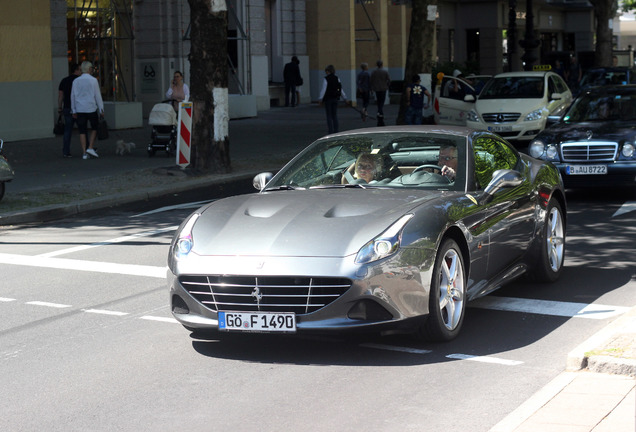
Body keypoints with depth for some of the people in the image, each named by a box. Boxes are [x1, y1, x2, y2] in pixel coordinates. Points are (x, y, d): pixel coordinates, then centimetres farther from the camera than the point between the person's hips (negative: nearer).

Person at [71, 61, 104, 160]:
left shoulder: (76, 81, 5)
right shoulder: (93, 80, -5)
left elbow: (73, 96, 8)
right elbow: (97, 95, -5)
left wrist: (74, 111, 14)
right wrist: (101, 109, -1)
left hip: (80, 110, 3)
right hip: (91, 109, -3)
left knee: (82, 131, 4)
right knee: (94, 128, 13)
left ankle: (84, 152, 0)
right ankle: (90, 148, 0)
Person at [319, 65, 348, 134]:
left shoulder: (326, 79, -11)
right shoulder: (337, 78, 5)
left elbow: (323, 90, -13)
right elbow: (341, 89, 9)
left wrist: (321, 99, -9)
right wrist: (345, 98, 15)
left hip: (328, 99, -5)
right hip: (335, 98, 5)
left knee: (329, 115, 0)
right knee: (335, 115, 10)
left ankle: (330, 131, -5)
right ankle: (335, 131, 9)